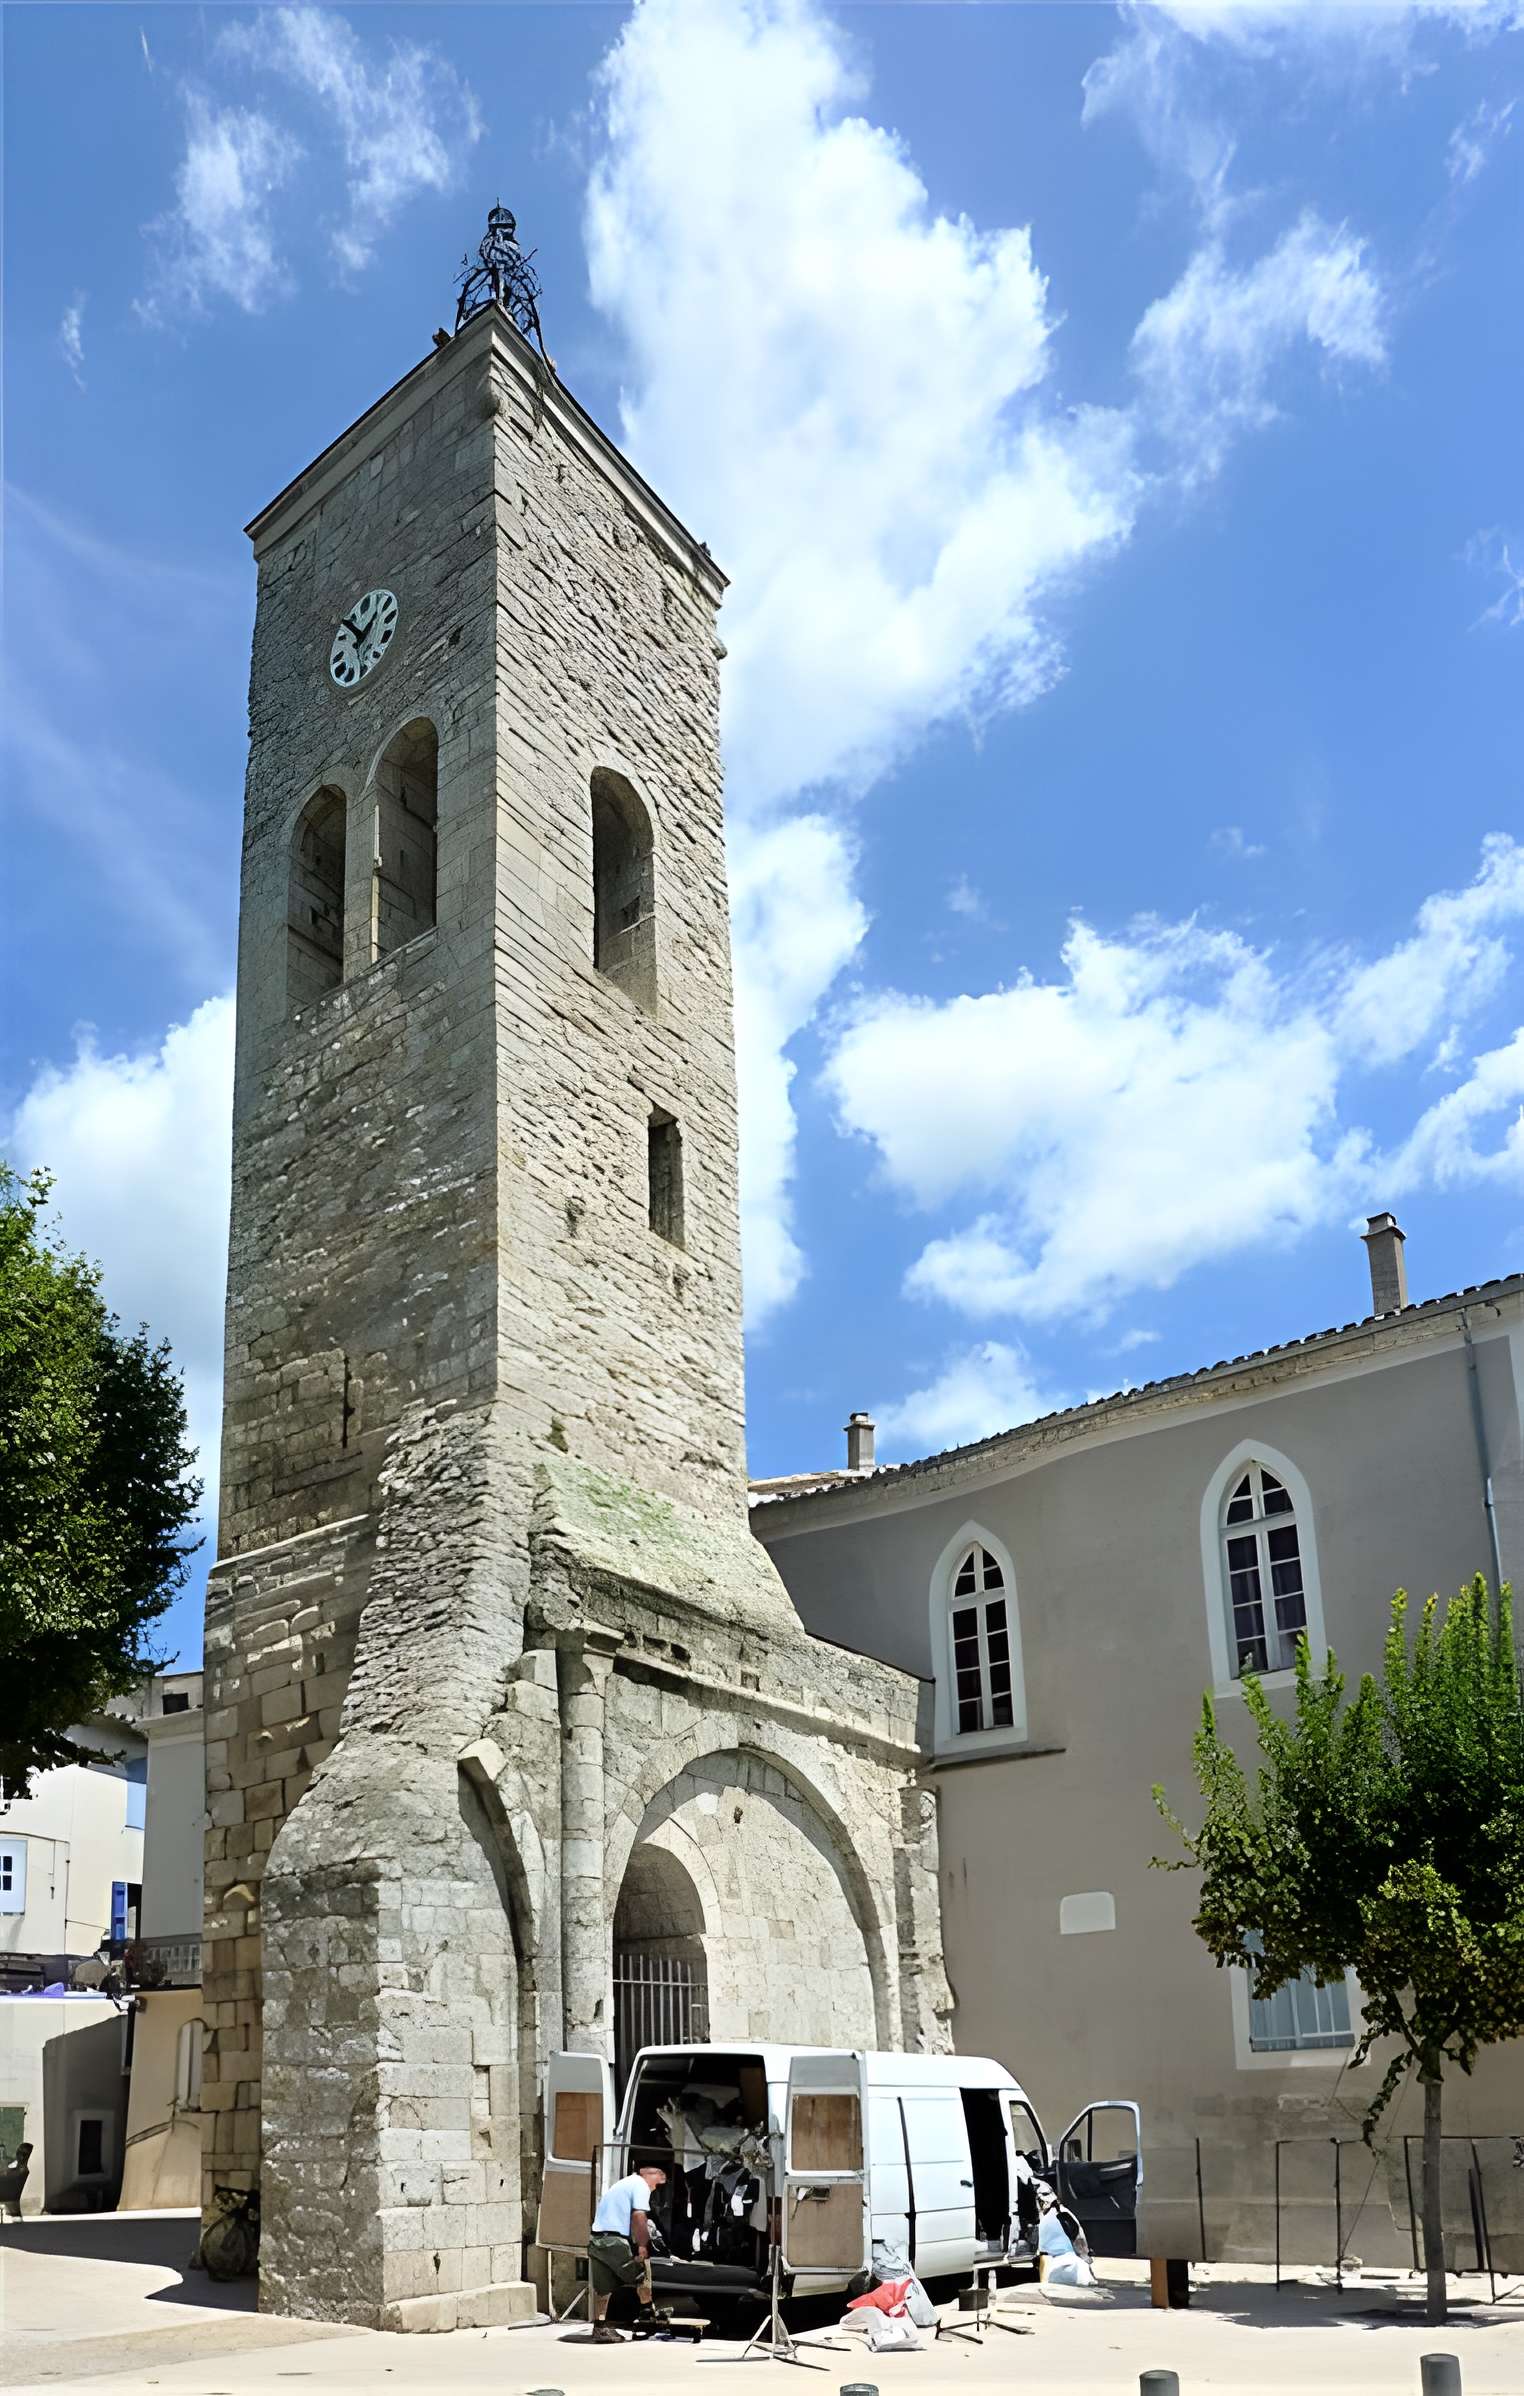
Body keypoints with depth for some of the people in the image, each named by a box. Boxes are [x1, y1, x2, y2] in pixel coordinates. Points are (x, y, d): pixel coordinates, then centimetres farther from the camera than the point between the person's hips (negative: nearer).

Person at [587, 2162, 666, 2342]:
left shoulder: (622, 2184, 26)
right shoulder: (641, 2186, -2)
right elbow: (638, 2216, -15)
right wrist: (642, 2245, -10)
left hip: (596, 2238, 8)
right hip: (614, 2241, -8)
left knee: (602, 2287, 11)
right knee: (643, 2267, 9)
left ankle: (600, 2327, 10)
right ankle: (647, 2311, 15)